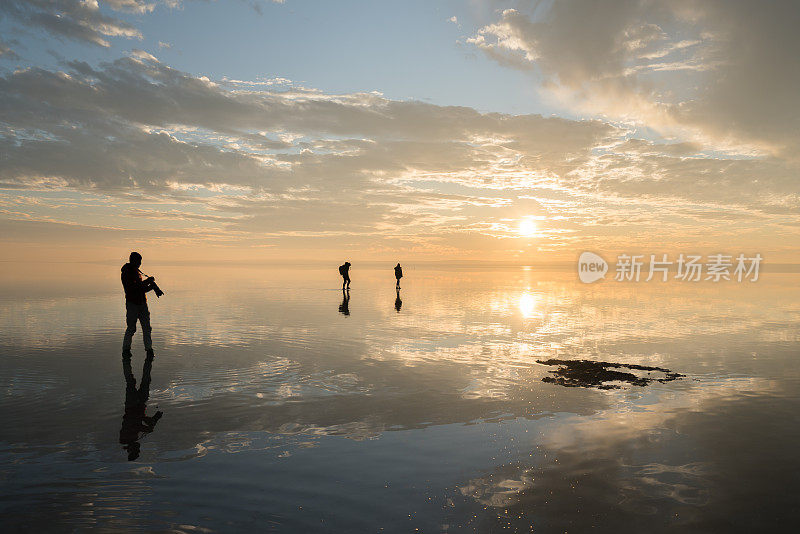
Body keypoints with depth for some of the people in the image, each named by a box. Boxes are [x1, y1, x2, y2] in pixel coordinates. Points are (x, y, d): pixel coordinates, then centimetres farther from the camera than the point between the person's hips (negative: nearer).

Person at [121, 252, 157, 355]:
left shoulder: (137, 272, 16)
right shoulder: (126, 273, -6)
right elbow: (132, 287, -20)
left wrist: (151, 286, 1)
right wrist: (146, 282, -20)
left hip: (142, 303, 7)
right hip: (132, 303, -6)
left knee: (147, 328, 3)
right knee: (131, 328, -2)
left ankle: (149, 348, 7)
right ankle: (126, 349, 12)